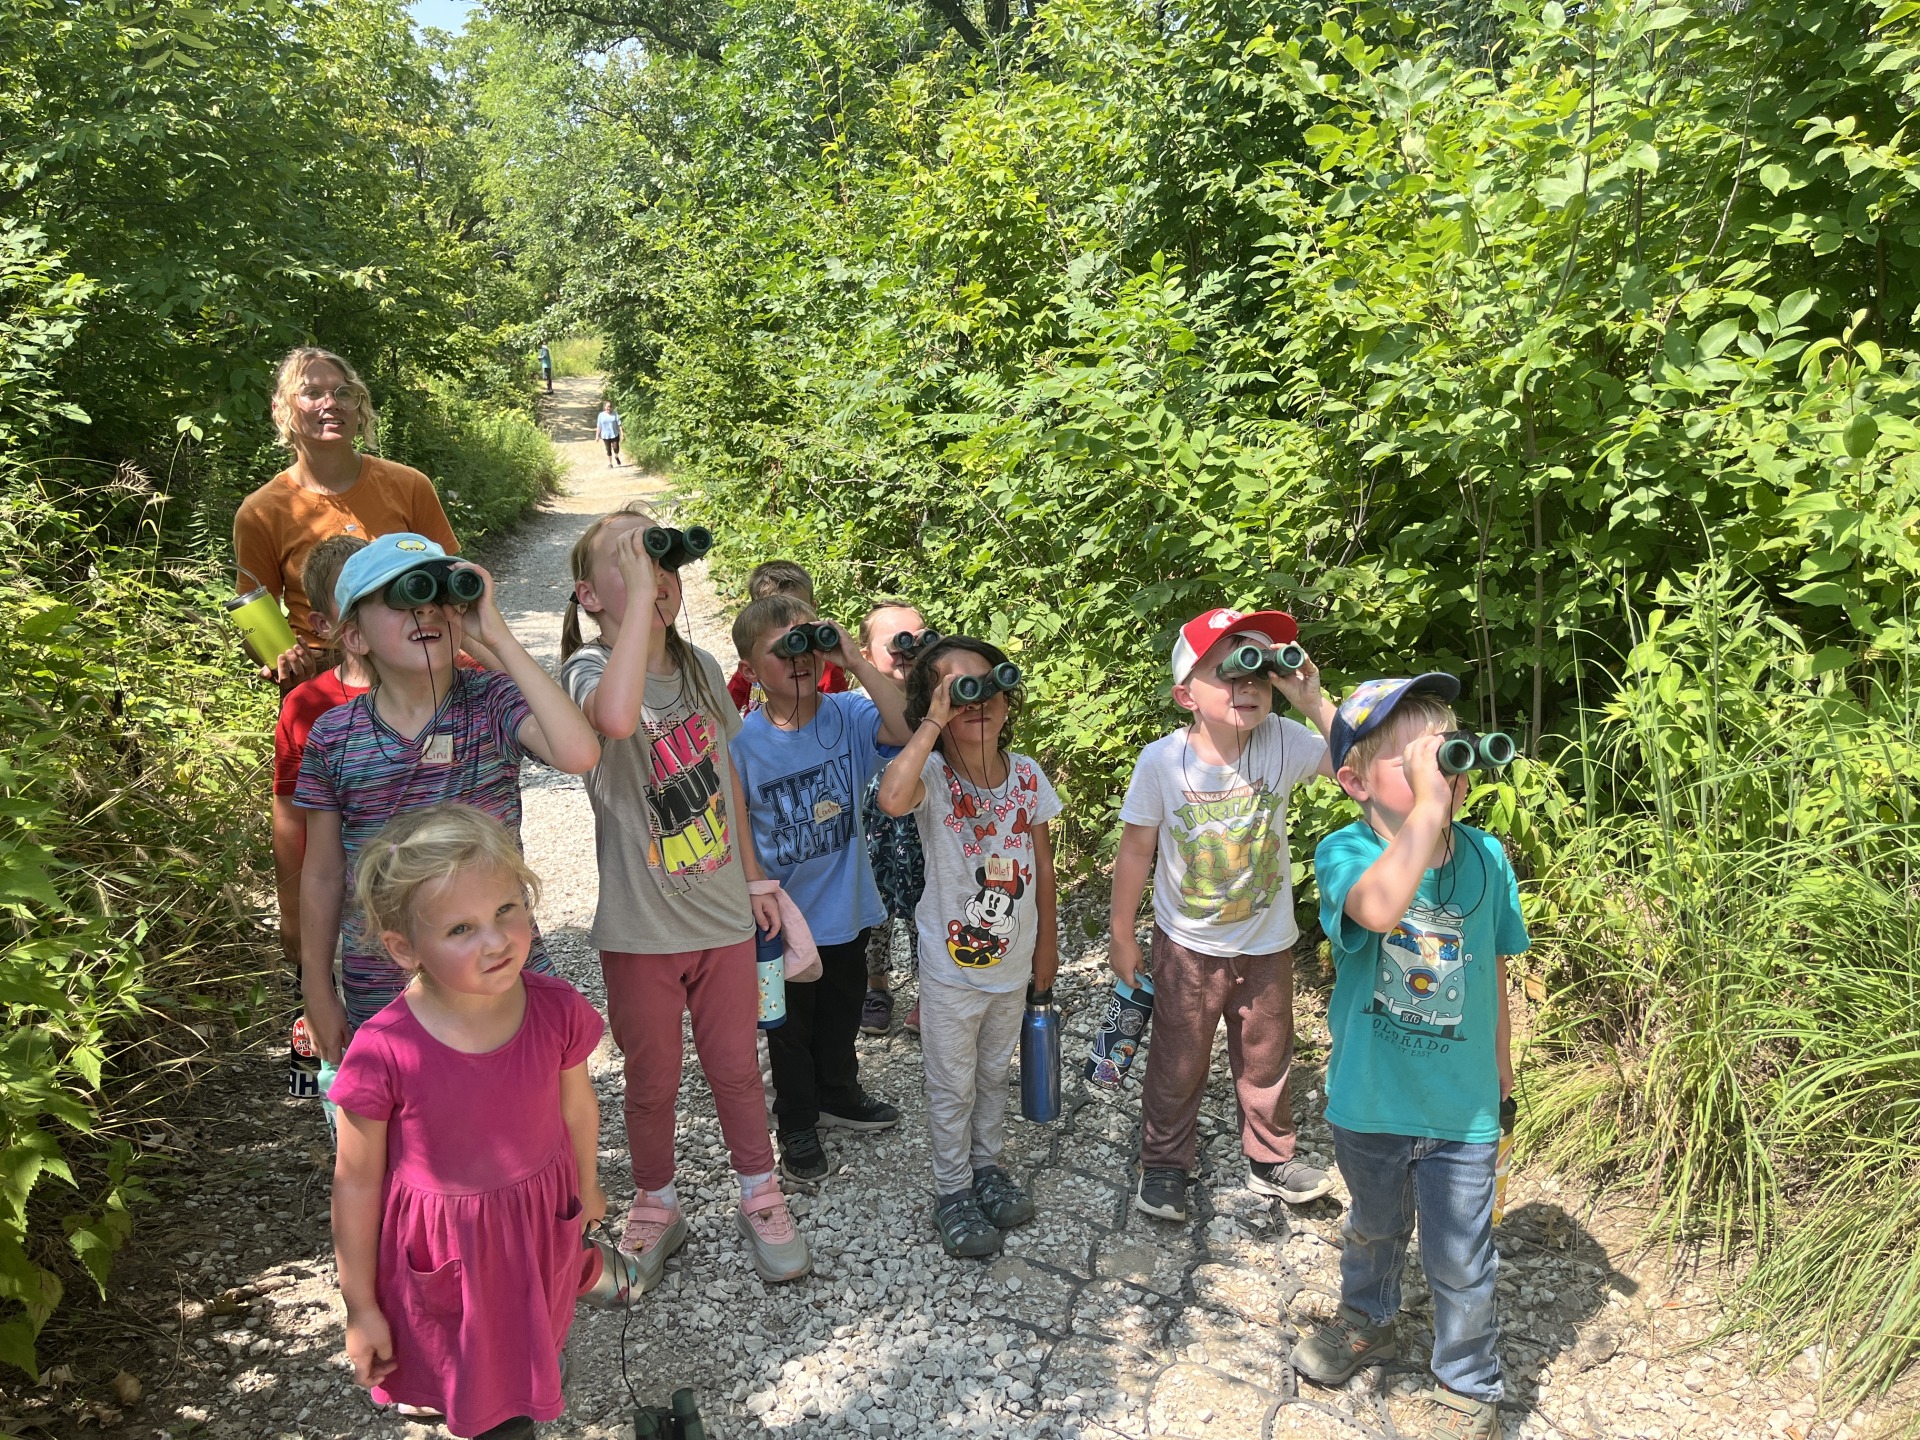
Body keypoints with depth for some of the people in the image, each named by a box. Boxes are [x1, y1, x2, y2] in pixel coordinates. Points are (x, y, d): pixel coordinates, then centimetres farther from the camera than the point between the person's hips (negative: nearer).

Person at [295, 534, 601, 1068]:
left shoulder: (492, 702, -10)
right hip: (381, 993, 2)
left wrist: (499, 637, -27)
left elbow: (579, 753, -31)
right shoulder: (332, 739, -4)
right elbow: (323, 875, 5)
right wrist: (318, 991, 9)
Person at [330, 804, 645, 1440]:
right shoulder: (383, 1053, -30)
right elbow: (356, 1182, -16)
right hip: (440, 1238, -1)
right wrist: (360, 1306, -6)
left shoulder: (556, 1010, -23)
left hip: (542, 1210, 2)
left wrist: (586, 1186, 14)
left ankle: (587, 1266, 62)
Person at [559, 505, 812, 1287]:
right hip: (639, 927, -3)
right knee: (652, 1082, 15)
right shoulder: (591, 667, -16)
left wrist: (754, 877, 14)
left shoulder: (700, 667, 0)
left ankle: (760, 1200, 37)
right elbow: (616, 717, -44)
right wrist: (638, 593, -37)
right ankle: (656, 1206, 39)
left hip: (722, 914, 4)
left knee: (736, 1067, 17)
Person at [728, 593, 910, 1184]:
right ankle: (797, 1124, 38)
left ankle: (838, 1094, 50)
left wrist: (855, 661, -31)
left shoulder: (846, 715, -11)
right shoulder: (744, 741, -16)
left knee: (842, 1012, 25)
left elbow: (910, 727, -29)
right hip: (784, 916, -3)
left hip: (846, 908, 3)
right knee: (791, 1026, 17)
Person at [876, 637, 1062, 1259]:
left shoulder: (1026, 775, -8)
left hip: (1013, 961, 4)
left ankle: (988, 1165, 45)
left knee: (994, 1073, 24)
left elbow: (1041, 861, 4)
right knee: (952, 1085, 14)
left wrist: (1046, 944, 9)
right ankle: (953, 1190, 33)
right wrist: (933, 723, -40)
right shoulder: (932, 776, -21)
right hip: (951, 968, -4)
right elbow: (892, 798, -46)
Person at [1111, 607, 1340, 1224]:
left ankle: (1270, 1159, 43)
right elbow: (1136, 851, -10)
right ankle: (1164, 1165, 36)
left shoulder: (1283, 742, -17)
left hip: (1267, 944, 2)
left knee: (1267, 1060, 21)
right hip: (1187, 946, -2)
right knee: (1178, 1066, 15)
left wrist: (1314, 703, -32)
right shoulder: (1161, 761, -20)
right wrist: (1122, 938, -3)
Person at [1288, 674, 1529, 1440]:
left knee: (1460, 1265, 14)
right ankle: (1367, 1324, 55)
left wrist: (1501, 1077, 10)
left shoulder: (1486, 857, -11)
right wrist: (1430, 802, -45)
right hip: (1369, 1098, 0)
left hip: (1461, 1105, 1)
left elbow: (1493, 975, 3)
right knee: (1374, 1229, 26)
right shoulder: (1345, 852, -21)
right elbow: (1380, 907, -45)